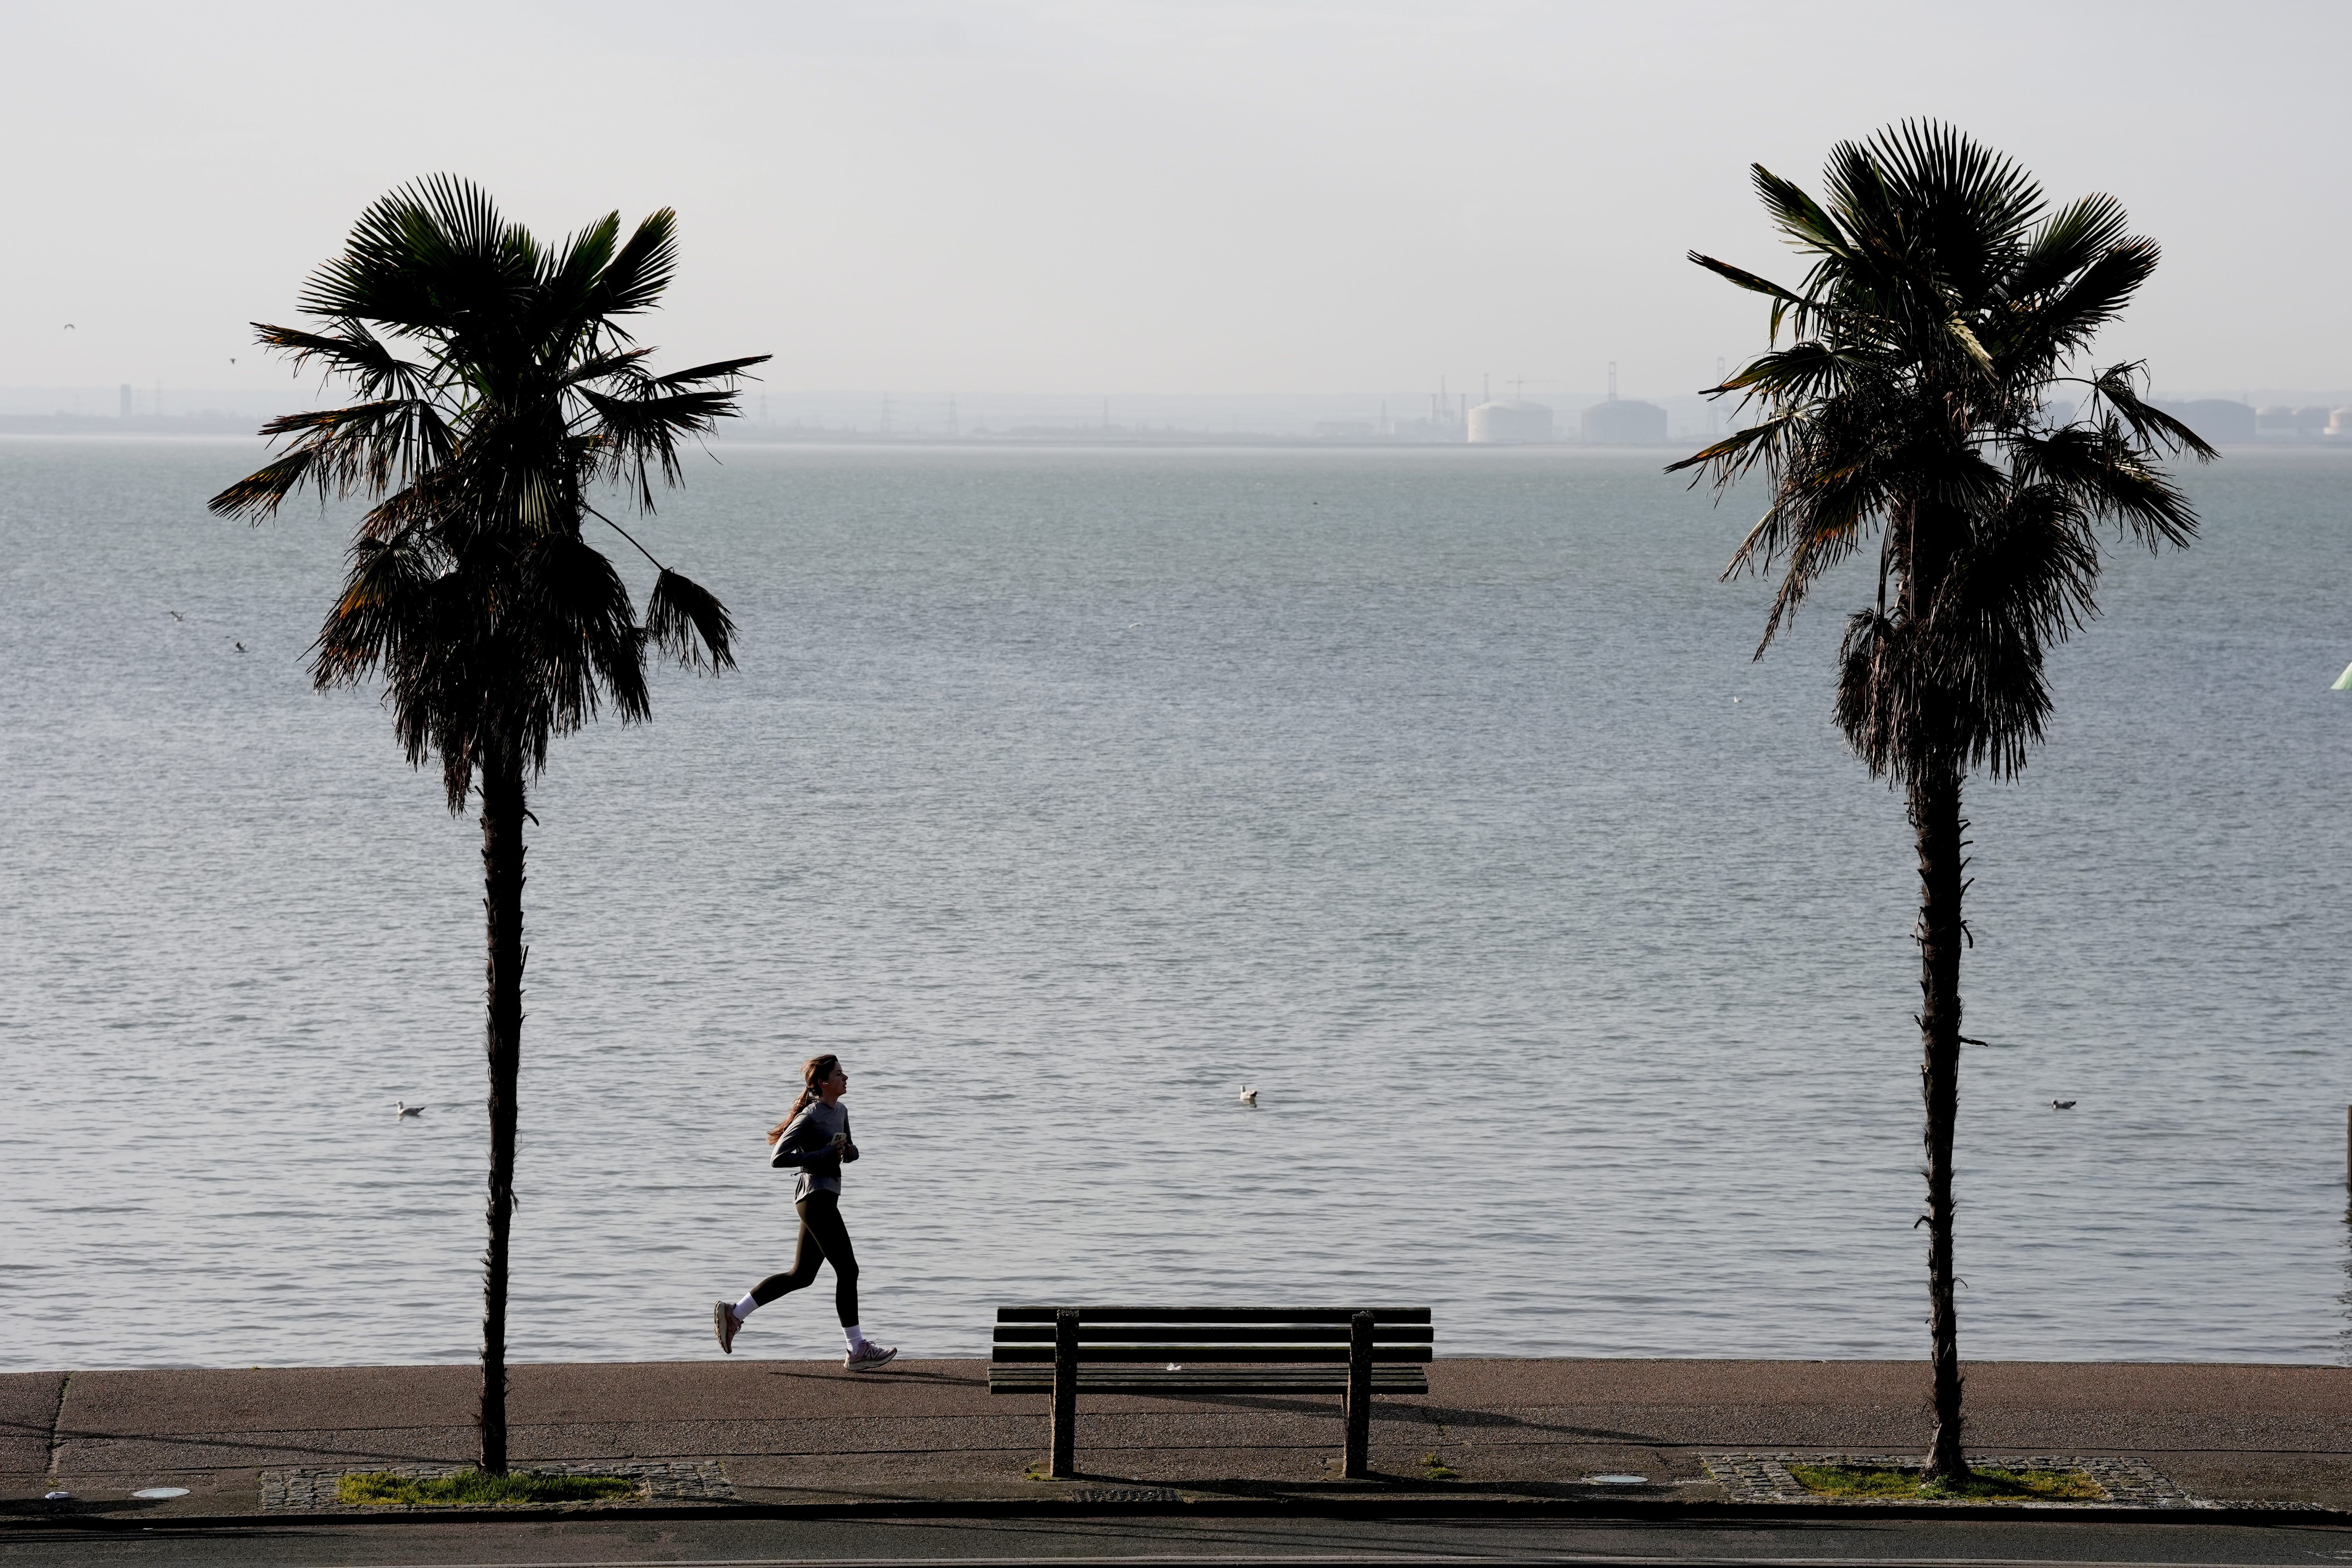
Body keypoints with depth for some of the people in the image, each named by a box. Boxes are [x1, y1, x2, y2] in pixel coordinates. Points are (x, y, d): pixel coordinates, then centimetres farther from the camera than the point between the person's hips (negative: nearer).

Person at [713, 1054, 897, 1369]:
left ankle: (733, 1313, 17)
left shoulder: (840, 1112, 14)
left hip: (826, 1198, 10)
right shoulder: (810, 1117, -13)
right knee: (847, 1269, -8)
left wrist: (848, 1151, 2)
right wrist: (825, 1155, -19)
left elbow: (850, 1152, 27)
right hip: (816, 1197, -10)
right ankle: (858, 1350, -4)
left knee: (801, 1276, 12)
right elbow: (778, 1158, -17)